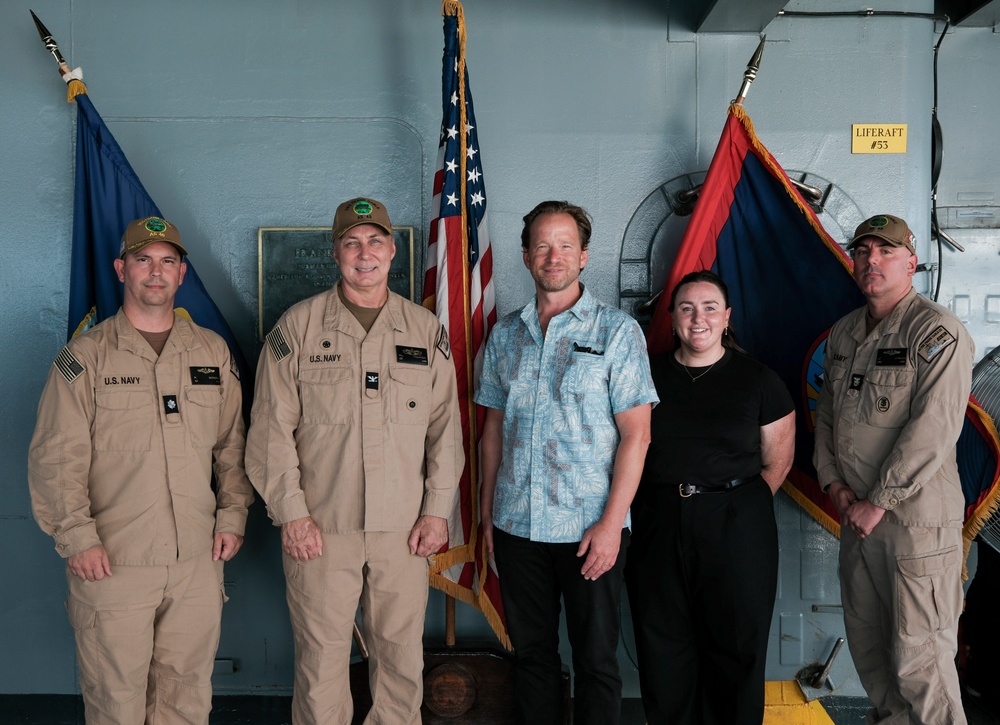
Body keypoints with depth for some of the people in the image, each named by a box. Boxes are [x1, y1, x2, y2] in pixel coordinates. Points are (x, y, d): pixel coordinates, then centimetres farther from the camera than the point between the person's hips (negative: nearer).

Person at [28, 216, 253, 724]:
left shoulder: (212, 352, 10)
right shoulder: (85, 356, 0)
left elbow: (232, 444, 13)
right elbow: (56, 457, -4)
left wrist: (232, 515, 6)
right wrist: (76, 537, -11)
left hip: (198, 559, 3)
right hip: (111, 562, -3)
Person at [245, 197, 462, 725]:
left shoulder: (427, 331, 7)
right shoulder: (297, 327, 1)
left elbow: (445, 427, 8)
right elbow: (271, 430, -1)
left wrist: (438, 509, 2)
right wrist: (291, 512, -7)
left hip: (404, 528, 2)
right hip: (320, 527, -1)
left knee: (402, 653, 10)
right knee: (321, 655, 7)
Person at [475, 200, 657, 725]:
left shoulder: (617, 331, -4)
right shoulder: (505, 335, 8)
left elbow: (636, 432, -8)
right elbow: (494, 426, 13)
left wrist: (611, 522, -14)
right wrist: (487, 510, 9)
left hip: (591, 528, -3)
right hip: (515, 525, 4)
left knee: (596, 658, 7)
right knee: (531, 652, 15)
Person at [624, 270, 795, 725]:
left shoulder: (757, 379, 2)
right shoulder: (648, 375, 7)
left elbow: (776, 463, 5)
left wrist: (742, 503, -3)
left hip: (736, 528, -2)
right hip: (658, 524, 2)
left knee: (736, 647, 6)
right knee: (663, 648, 8)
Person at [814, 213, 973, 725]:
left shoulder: (937, 332, -10)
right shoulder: (843, 333, 13)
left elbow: (934, 429, -18)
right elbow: (826, 412, 17)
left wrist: (877, 501, -16)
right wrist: (832, 482, 3)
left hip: (918, 516, -7)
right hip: (857, 515, 7)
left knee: (919, 656, -5)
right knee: (866, 643, 17)